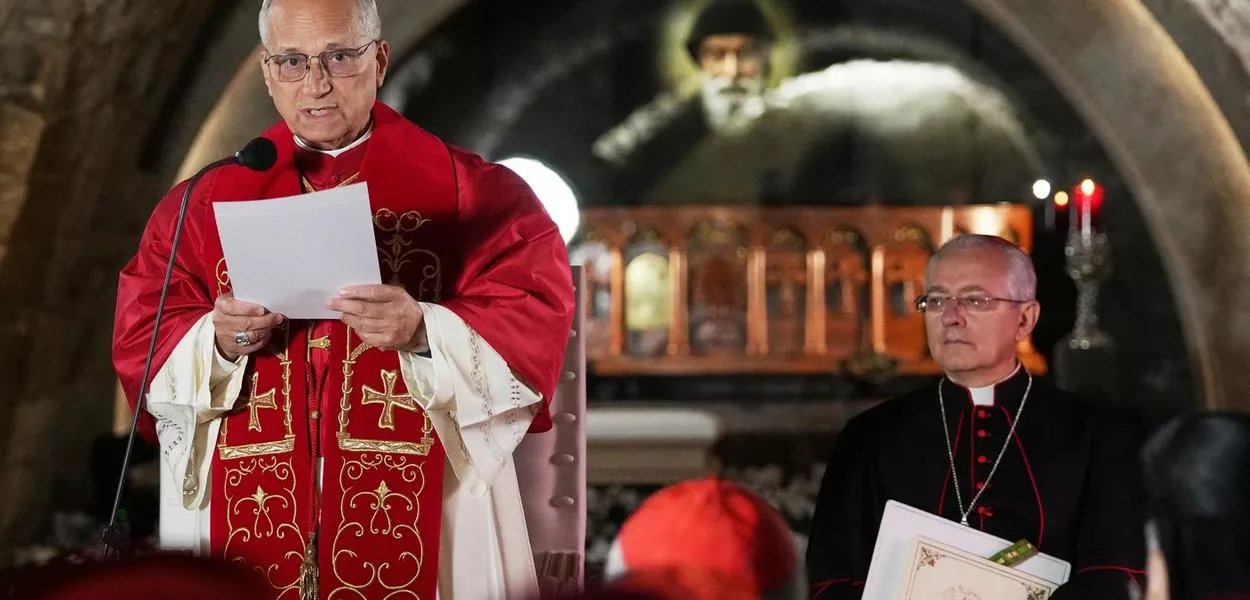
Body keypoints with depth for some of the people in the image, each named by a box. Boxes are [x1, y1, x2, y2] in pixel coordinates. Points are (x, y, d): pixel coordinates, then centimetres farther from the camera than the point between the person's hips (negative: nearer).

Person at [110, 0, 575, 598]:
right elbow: (139, 339, 4)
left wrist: (423, 331, -24)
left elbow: (535, 322, -7)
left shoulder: (466, 190, 1)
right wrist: (218, 344, -16)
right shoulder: (206, 201, 8)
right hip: (250, 513, 2)